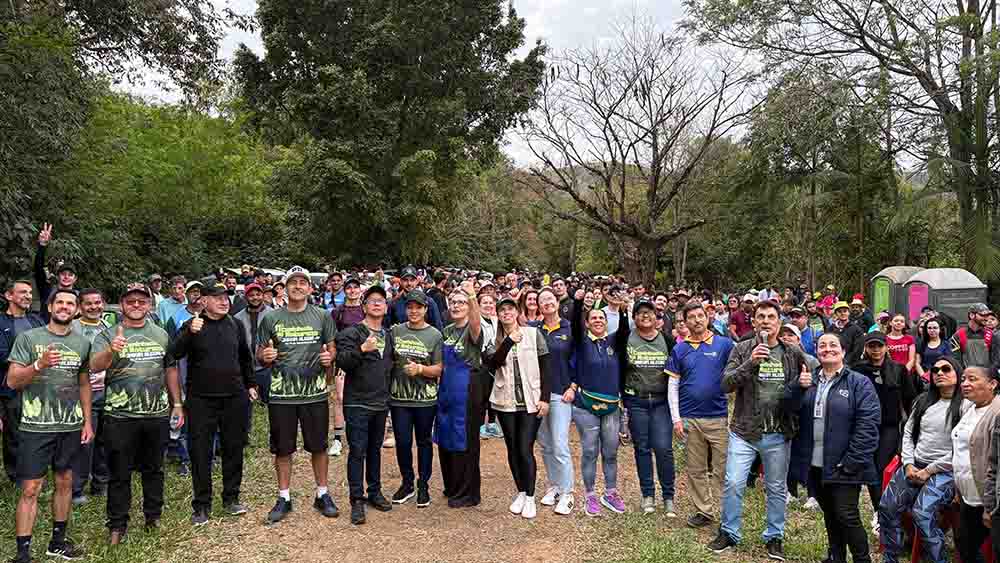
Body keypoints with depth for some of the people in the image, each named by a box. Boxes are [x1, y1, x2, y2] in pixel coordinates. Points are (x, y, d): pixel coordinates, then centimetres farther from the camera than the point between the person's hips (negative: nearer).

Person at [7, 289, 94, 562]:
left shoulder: (83, 342, 7)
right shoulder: (28, 338, -3)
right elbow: (12, 381, -6)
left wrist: (88, 421, 10)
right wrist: (39, 365, -24)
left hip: (71, 426, 4)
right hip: (36, 426, -4)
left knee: (64, 482, 12)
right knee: (30, 489, -3)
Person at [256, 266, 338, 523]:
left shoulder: (322, 316, 4)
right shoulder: (271, 318, 3)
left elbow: (332, 349, 10)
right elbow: (259, 354, 9)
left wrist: (329, 357, -12)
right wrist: (265, 356, -14)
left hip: (315, 393, 0)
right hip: (281, 394, 0)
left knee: (319, 446, 10)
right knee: (282, 448, 9)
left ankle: (322, 494, 25)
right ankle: (284, 498, 24)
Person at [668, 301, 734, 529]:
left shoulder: (724, 344, -1)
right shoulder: (679, 350, 6)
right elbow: (673, 385, 7)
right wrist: (676, 418, 1)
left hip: (719, 417, -3)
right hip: (690, 418, 3)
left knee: (723, 469, 1)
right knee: (696, 470, 11)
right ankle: (704, 511, 24)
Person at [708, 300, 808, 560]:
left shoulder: (794, 353, 2)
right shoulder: (742, 350, -3)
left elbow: (808, 384, 14)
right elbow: (726, 384, -11)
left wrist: (805, 383, -10)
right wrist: (750, 363, -24)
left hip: (778, 434, 2)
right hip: (744, 431, -1)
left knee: (776, 488, 13)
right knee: (733, 484, 0)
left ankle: (774, 536, 30)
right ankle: (729, 532, 18)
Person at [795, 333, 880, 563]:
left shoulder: (859, 383, -6)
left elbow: (868, 423, -12)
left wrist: (852, 462, -16)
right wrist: (799, 388, -11)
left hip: (843, 466, -5)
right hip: (816, 465, 5)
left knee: (847, 516, -1)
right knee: (829, 516, 17)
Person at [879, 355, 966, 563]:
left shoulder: (965, 406, -6)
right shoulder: (923, 401, 14)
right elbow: (908, 433, 14)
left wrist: (928, 471, -11)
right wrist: (908, 465, -1)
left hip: (944, 470, -5)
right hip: (913, 466, 6)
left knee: (922, 513, -26)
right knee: (887, 507, -7)